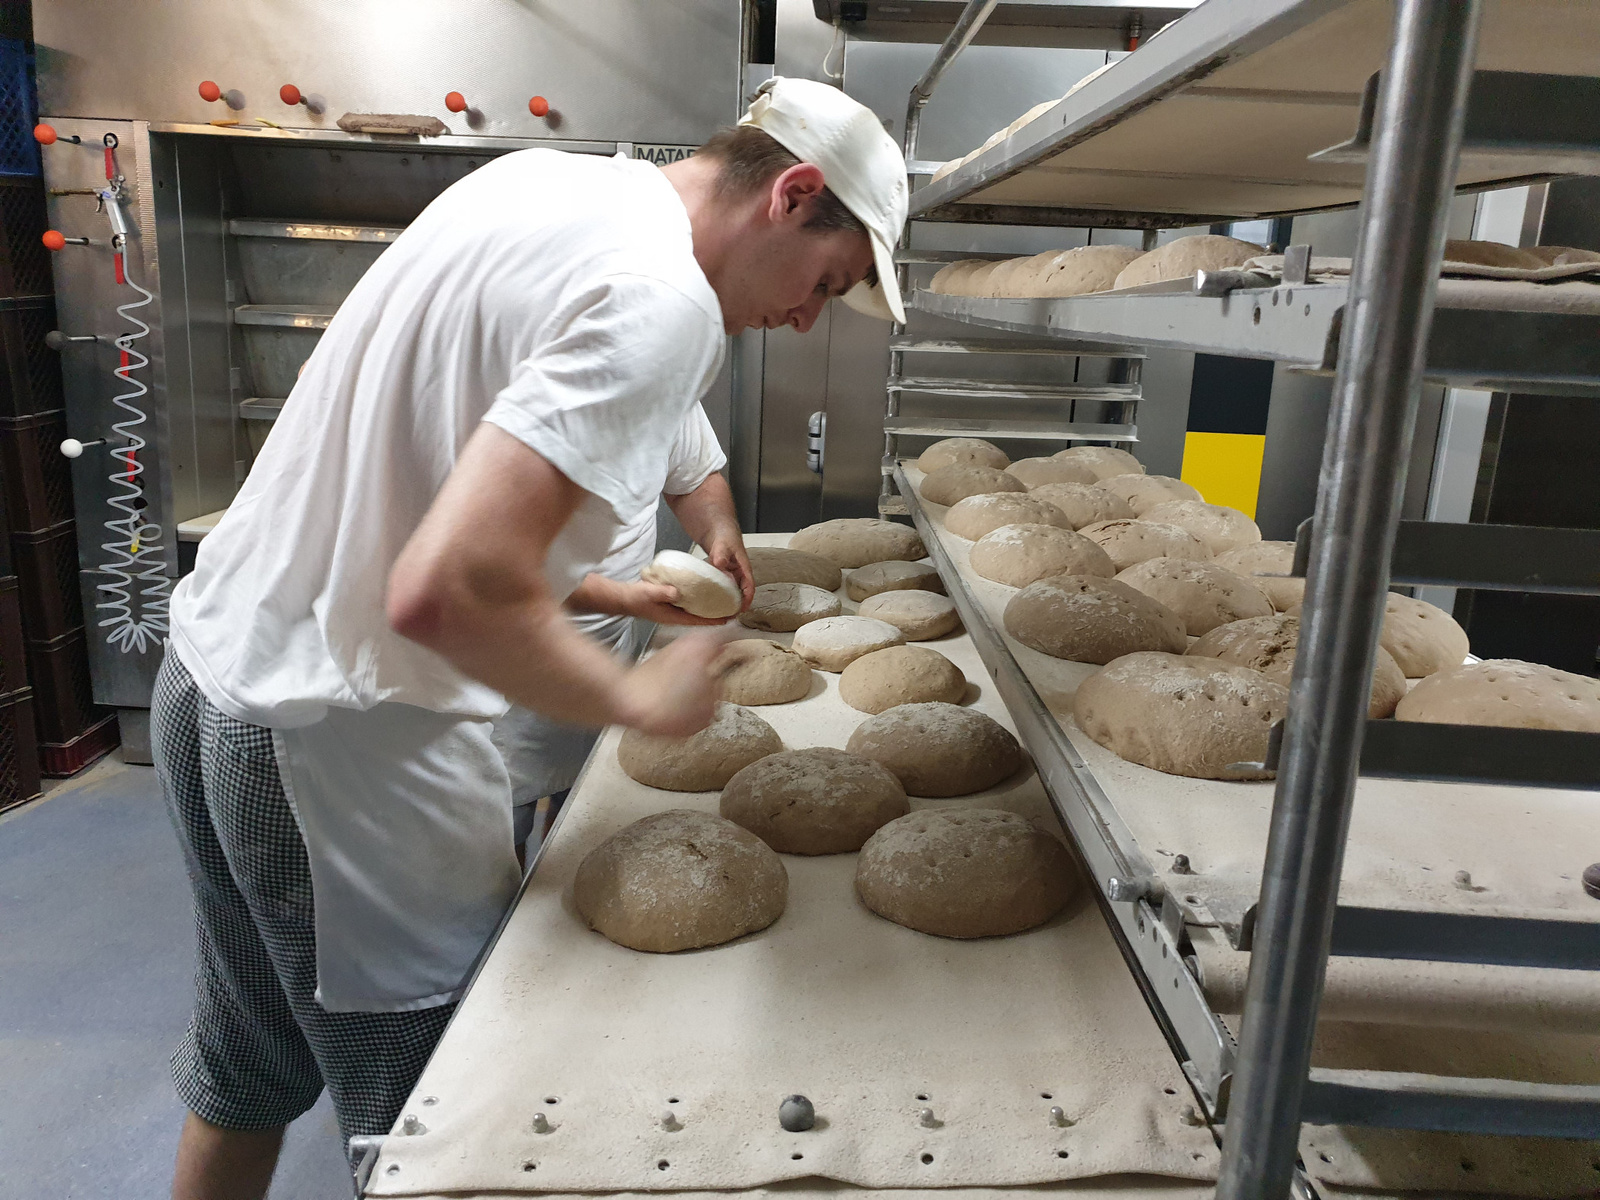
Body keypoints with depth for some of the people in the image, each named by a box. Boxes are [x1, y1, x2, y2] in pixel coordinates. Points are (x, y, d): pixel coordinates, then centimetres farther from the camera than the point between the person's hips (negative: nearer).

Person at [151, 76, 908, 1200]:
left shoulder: (538, 177, 7)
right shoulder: (663, 303, -22)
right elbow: (444, 591, -31)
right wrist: (643, 698, -14)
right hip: (337, 743, -9)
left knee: (249, 1069, 28)